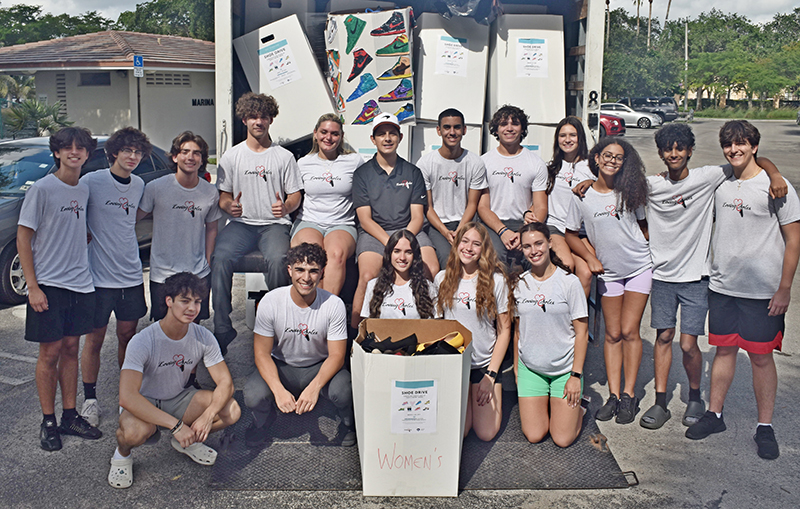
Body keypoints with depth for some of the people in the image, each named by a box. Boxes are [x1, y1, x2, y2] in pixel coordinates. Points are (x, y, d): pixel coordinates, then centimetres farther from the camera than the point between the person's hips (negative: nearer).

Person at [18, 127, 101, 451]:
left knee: (71, 349, 11)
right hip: (49, 285, -5)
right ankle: (48, 422, 12)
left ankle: (70, 416, 20)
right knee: (50, 352, 1)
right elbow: (23, 239, -9)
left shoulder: (85, 190, 9)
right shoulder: (42, 189, -9)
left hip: (80, 284, 5)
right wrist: (33, 287, -13)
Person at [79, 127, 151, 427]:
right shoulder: (91, 182, -10)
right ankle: (90, 399, 17)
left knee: (128, 335, 13)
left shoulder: (139, 185, 7)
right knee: (94, 339, 4)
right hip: (99, 275, -4)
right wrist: (89, 237, -11)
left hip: (131, 275, 5)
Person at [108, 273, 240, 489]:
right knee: (135, 431, -39)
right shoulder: (143, 342, -27)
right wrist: (175, 425, -39)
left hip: (179, 400, 5)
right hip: (144, 406, -4)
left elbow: (225, 382, -11)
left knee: (231, 410, -19)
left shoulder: (203, 337, -12)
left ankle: (186, 441, 12)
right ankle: (122, 454, 1)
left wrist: (208, 415, -32)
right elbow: (127, 397, -36)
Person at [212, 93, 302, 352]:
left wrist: (285, 207, -14)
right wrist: (229, 205, -10)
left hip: (274, 224, -1)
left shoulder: (284, 157, 10)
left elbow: (295, 196, 10)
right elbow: (223, 196, 14)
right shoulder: (231, 157, 12)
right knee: (220, 258, -29)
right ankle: (222, 329, -22)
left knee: (277, 259, -34)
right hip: (241, 223, 2)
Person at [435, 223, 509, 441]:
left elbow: (504, 330, -1)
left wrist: (491, 374, -6)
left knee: (486, 433, -8)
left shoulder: (496, 280, -5)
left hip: (485, 363, -1)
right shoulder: (442, 279, 1)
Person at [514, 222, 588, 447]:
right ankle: (545, 405, 27)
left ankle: (575, 410, 25)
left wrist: (576, 375, -11)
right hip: (530, 368, 3)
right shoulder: (520, 284, 0)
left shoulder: (569, 282, -10)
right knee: (534, 436, -2)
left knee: (563, 439, -4)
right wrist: (516, 369, 10)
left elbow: (581, 332, -7)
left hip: (565, 368, -3)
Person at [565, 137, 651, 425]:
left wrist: (647, 251, 1)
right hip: (608, 272, 1)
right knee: (612, 334, 4)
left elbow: (643, 224, 12)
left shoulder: (629, 192, -1)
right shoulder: (583, 197, -3)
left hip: (639, 268, -1)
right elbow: (571, 234, 4)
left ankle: (629, 395, 3)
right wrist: (590, 258, -6)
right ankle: (613, 395, 8)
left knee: (629, 331, -4)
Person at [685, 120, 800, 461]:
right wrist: (712, 271, 13)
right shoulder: (720, 184, 7)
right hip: (722, 285, 4)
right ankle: (714, 414, 24)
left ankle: (765, 427, 15)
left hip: (762, 290, -4)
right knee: (724, 349, 12)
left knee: (760, 356, 3)